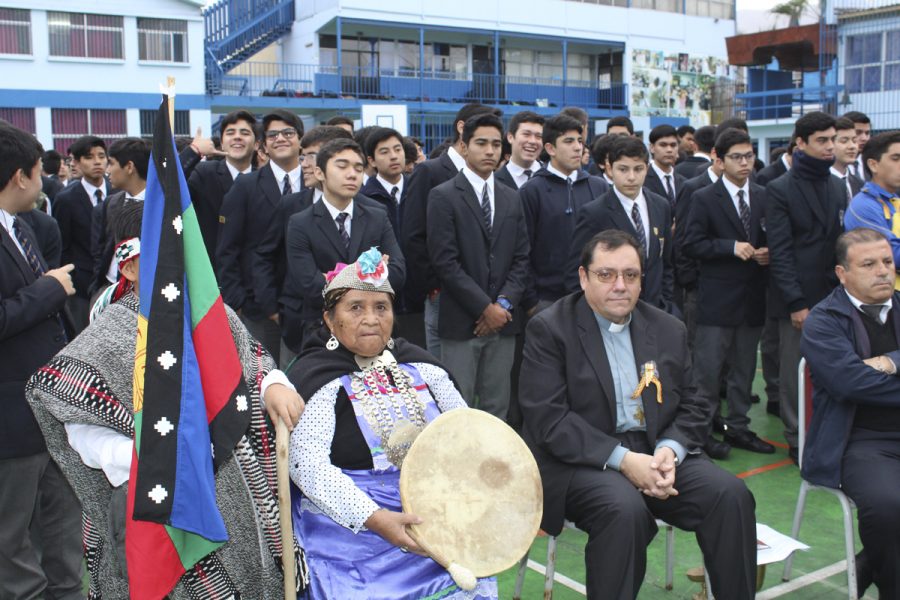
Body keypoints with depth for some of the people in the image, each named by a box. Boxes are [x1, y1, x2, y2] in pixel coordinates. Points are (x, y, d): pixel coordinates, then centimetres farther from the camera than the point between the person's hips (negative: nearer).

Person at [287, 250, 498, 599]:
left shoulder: (417, 365, 10)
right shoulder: (316, 378, -7)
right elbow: (306, 463, -18)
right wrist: (374, 518, -27)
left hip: (435, 515, 5)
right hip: (351, 523, -4)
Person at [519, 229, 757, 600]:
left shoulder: (669, 330, 11)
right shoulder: (549, 329, -5)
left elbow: (692, 408, 11)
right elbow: (547, 418, -14)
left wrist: (670, 450, -11)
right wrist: (622, 459, -22)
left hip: (657, 451, 5)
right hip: (582, 459, -5)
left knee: (731, 495, -17)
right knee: (624, 508, -33)